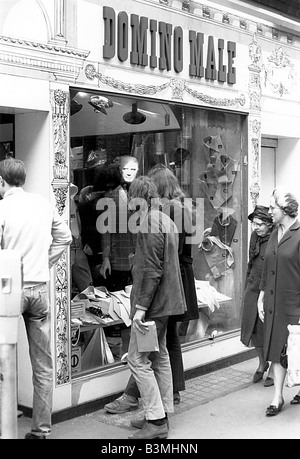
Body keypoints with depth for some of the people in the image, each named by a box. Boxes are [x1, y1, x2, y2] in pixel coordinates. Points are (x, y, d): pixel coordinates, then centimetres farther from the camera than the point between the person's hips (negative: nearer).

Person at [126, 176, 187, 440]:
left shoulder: (150, 223, -17)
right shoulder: (167, 221, 14)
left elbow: (152, 270, -23)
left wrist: (140, 306, -22)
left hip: (153, 302, -10)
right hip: (165, 300, 10)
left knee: (138, 359, -4)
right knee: (159, 356, 15)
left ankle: (157, 421, -1)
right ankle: (161, 415, 24)